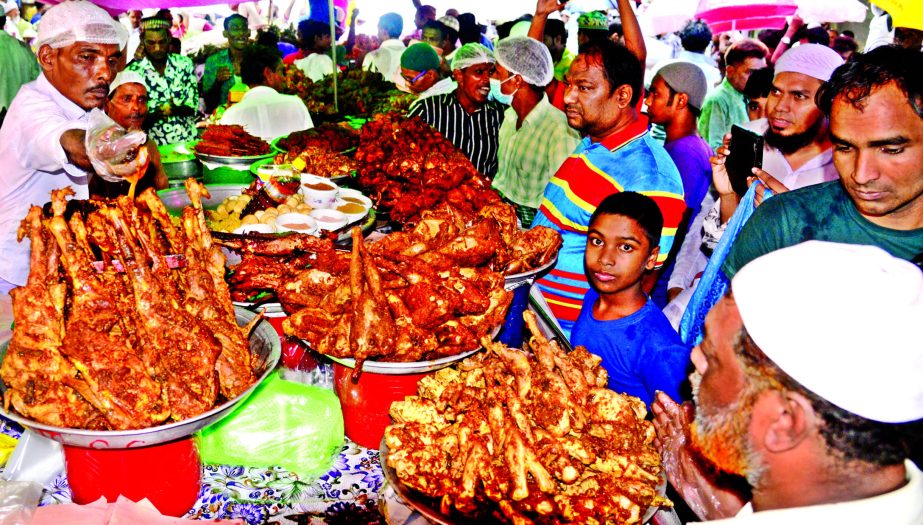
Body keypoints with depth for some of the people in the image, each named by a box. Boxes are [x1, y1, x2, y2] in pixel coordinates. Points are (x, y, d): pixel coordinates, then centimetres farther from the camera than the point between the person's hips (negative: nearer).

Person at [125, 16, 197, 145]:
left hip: (188, 140, 2)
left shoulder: (185, 63, 6)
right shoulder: (133, 72, 0)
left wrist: (173, 110, -16)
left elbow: (193, 105, 3)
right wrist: (157, 114, -19)